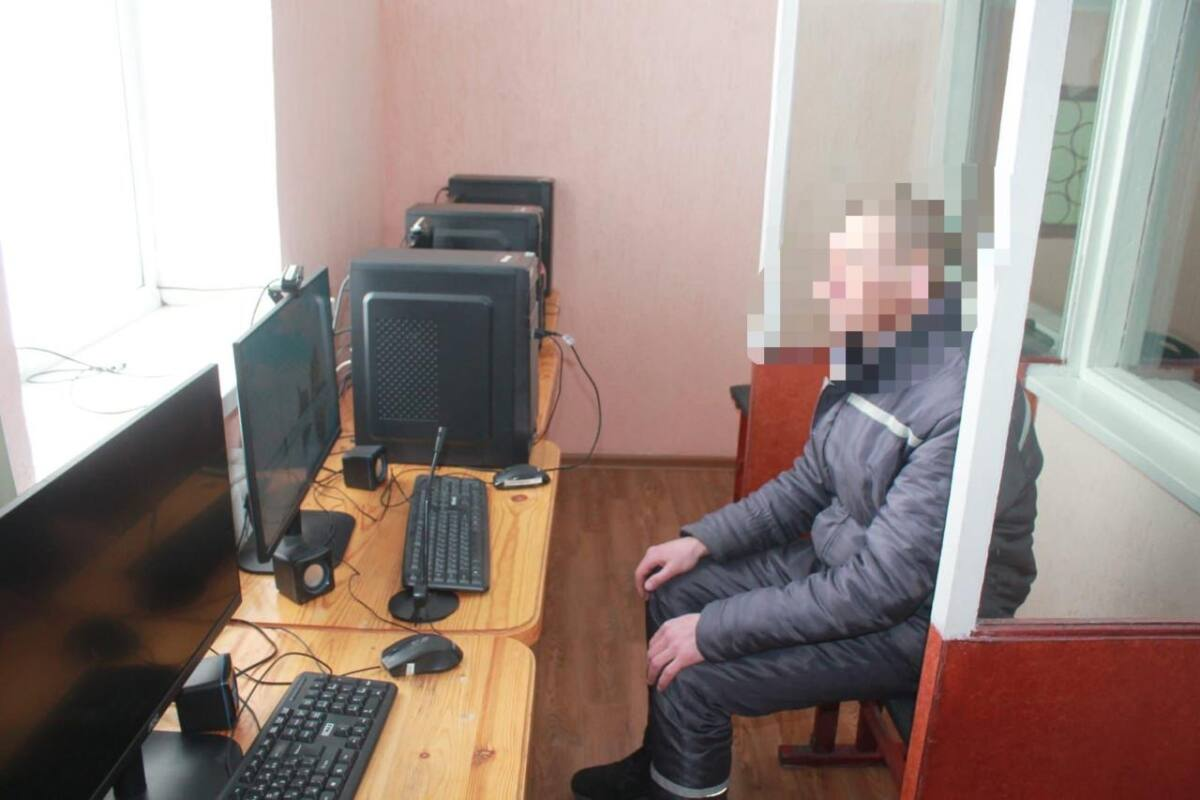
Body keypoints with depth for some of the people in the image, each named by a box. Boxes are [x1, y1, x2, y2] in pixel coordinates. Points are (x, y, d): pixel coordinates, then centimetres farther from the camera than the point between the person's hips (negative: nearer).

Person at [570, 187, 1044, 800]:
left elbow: (880, 587, -30)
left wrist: (714, 630, -26)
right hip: (838, 561, 8)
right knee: (674, 593, 7)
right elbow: (808, 484, 9)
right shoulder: (867, 362, -3)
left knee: (693, 677, -16)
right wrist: (702, 541, 0)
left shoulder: (968, 410, -31)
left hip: (920, 625, -8)